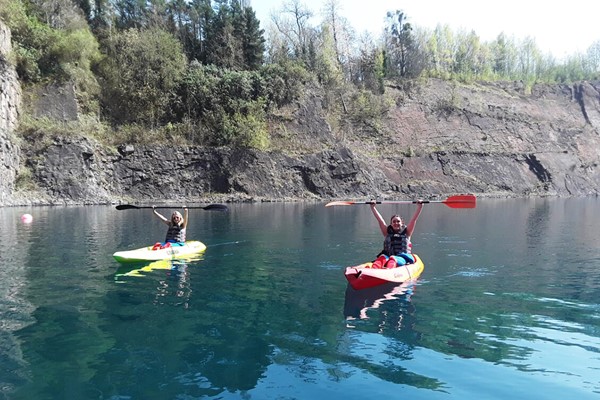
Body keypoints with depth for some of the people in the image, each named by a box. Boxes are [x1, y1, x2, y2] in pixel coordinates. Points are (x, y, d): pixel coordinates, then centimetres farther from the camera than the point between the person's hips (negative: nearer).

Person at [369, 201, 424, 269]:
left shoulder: (406, 232, 15)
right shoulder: (387, 232, 18)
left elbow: (414, 219, 7)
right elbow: (379, 219, 13)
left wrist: (419, 207, 0)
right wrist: (372, 207, 9)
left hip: (403, 258, -2)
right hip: (388, 256, 2)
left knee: (393, 259, -36)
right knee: (382, 258, -33)